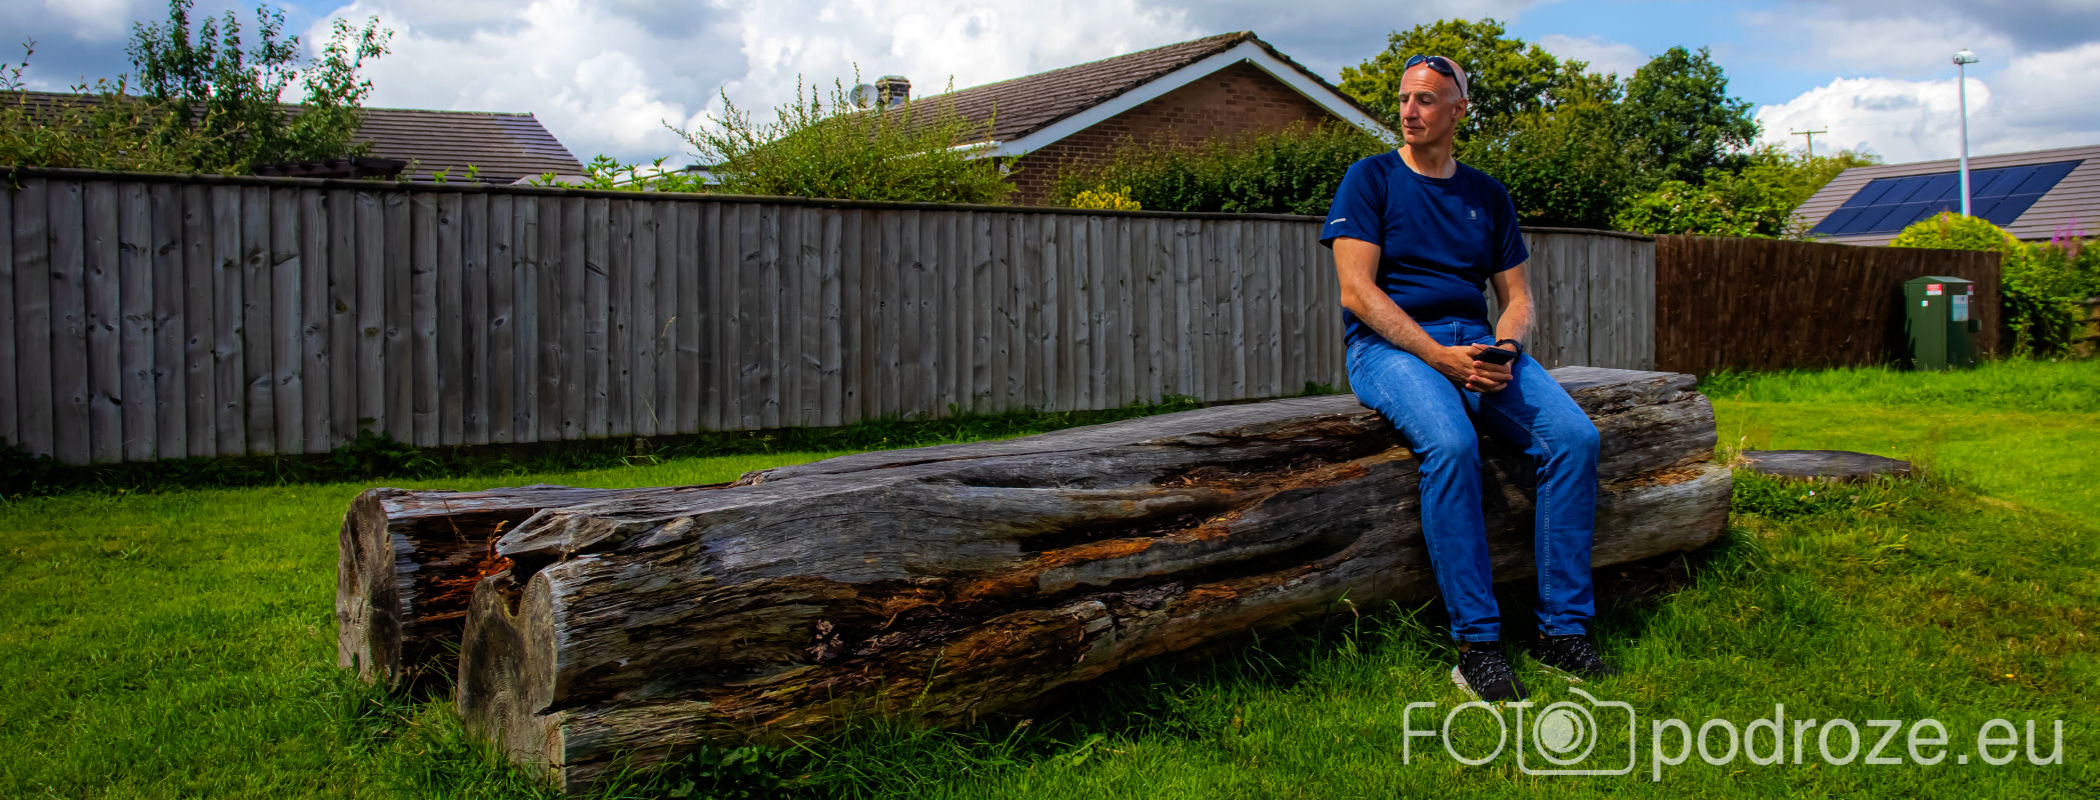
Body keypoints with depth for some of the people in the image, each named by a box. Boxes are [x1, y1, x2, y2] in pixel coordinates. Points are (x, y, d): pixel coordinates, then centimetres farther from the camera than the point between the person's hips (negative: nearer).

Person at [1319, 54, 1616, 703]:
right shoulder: (1369, 179, 5)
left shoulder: (1486, 194, 18)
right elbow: (1357, 292, -7)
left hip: (1476, 340, 5)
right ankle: (1476, 644, -29)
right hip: (1389, 344, -4)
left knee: (1575, 437, -20)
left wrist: (1503, 351, -9)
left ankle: (1563, 629, -14)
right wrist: (1438, 356, -18)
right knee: (1451, 444, -35)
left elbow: (1517, 296, 16)